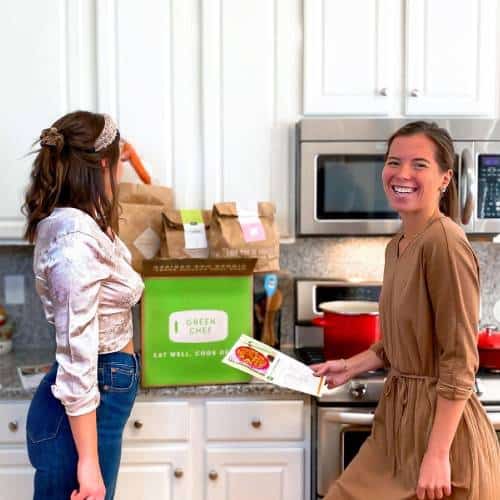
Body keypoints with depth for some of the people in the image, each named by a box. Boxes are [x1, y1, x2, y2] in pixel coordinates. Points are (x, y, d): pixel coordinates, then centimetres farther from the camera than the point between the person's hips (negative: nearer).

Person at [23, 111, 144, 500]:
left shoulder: (79, 223, 5)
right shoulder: (76, 238, -24)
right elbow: (76, 358, -26)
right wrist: (87, 461, -23)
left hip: (102, 395, 10)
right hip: (84, 411, -10)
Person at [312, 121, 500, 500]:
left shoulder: (445, 241, -20)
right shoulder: (397, 246, 7)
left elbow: (460, 362, -21)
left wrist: (437, 455, -22)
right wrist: (349, 367, 8)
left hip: (440, 421, -9)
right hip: (398, 416, 9)